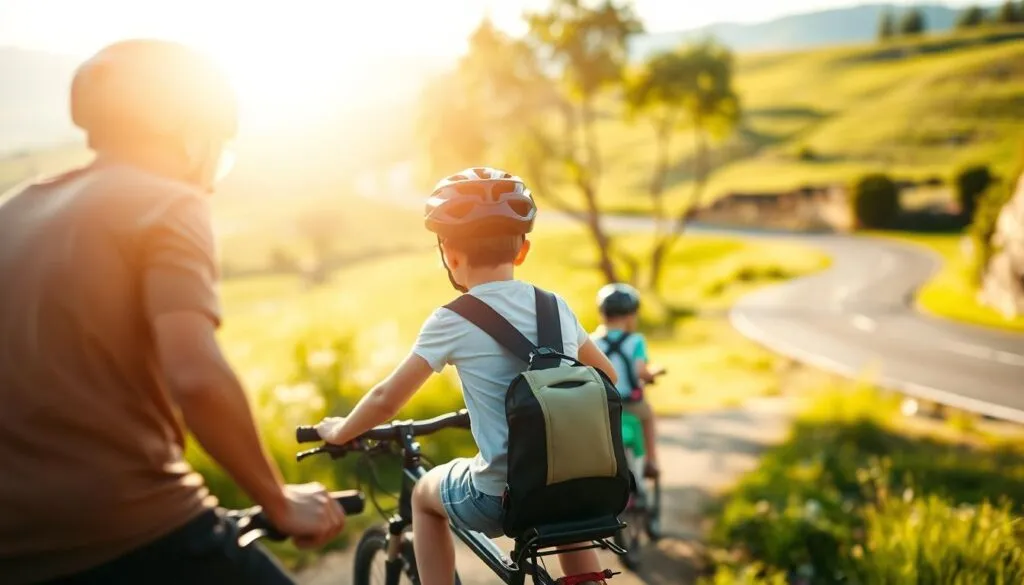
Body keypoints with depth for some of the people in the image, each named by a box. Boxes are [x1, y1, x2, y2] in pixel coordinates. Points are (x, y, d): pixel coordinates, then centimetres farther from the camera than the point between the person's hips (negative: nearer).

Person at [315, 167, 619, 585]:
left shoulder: (453, 320, -9)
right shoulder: (556, 305, 4)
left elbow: (387, 399, -5)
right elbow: (607, 378, 16)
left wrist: (338, 432, 14)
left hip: (502, 497, -4)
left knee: (425, 493, 27)